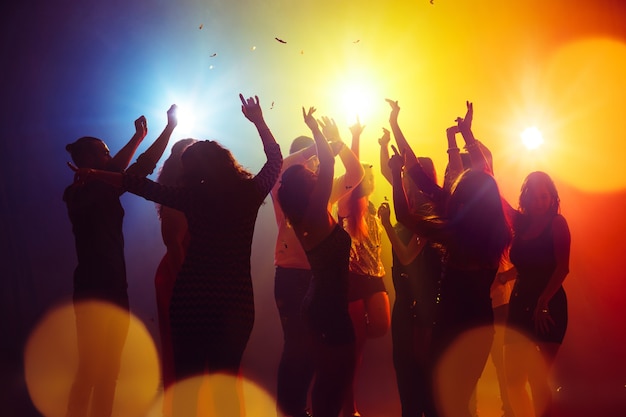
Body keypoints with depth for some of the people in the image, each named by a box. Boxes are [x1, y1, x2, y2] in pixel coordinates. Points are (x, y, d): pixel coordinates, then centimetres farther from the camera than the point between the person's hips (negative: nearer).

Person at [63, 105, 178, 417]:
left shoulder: (107, 190, 12)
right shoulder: (78, 193, -10)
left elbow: (143, 166, 13)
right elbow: (114, 170, -23)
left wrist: (169, 129, 11)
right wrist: (138, 138, -15)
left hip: (115, 287, 8)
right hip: (93, 288, -8)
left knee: (109, 370, 9)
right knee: (90, 369, -8)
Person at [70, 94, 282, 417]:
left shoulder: (193, 197, -6)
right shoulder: (249, 194, -3)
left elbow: (141, 185, 5)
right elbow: (275, 159, 15)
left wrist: (95, 174, 17)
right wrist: (258, 121, 24)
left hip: (191, 301, -1)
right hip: (235, 302, 1)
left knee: (187, 379, 11)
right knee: (226, 382, 12)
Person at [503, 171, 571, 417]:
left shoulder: (556, 223, -5)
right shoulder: (520, 222, 9)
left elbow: (563, 267, -13)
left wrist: (542, 302, -21)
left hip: (549, 307, -6)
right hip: (520, 304, 6)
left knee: (537, 379, -8)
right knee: (514, 380, 5)